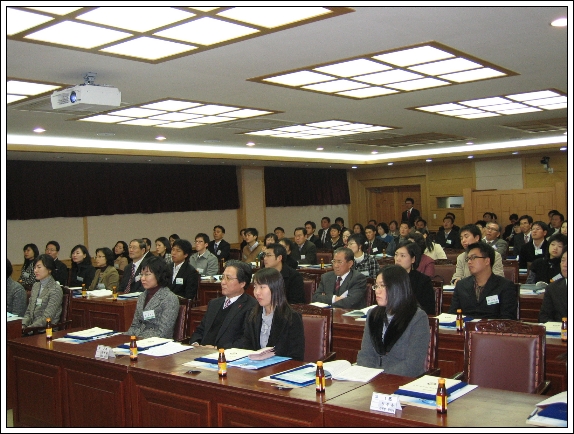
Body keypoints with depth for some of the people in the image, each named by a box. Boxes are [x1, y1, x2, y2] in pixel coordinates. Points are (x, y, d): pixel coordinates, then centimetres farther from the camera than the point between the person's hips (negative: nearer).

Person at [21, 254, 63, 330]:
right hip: (32, 327, 7)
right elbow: (28, 312, 15)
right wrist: (23, 325, -2)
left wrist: (27, 328, -17)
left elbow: (47, 319, -14)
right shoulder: (35, 286, 14)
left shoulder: (56, 290, -10)